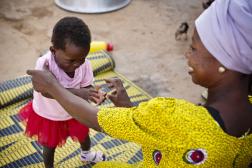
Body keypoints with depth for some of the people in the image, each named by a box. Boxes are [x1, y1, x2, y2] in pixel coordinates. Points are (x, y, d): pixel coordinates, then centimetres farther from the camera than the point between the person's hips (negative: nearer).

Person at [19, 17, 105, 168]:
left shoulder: (84, 64, -25)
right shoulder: (45, 63, -38)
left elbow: (87, 86, -15)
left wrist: (93, 94, -40)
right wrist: (77, 92, -59)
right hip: (48, 116, -4)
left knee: (84, 134, 29)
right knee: (50, 146, 19)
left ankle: (86, 154, 63)